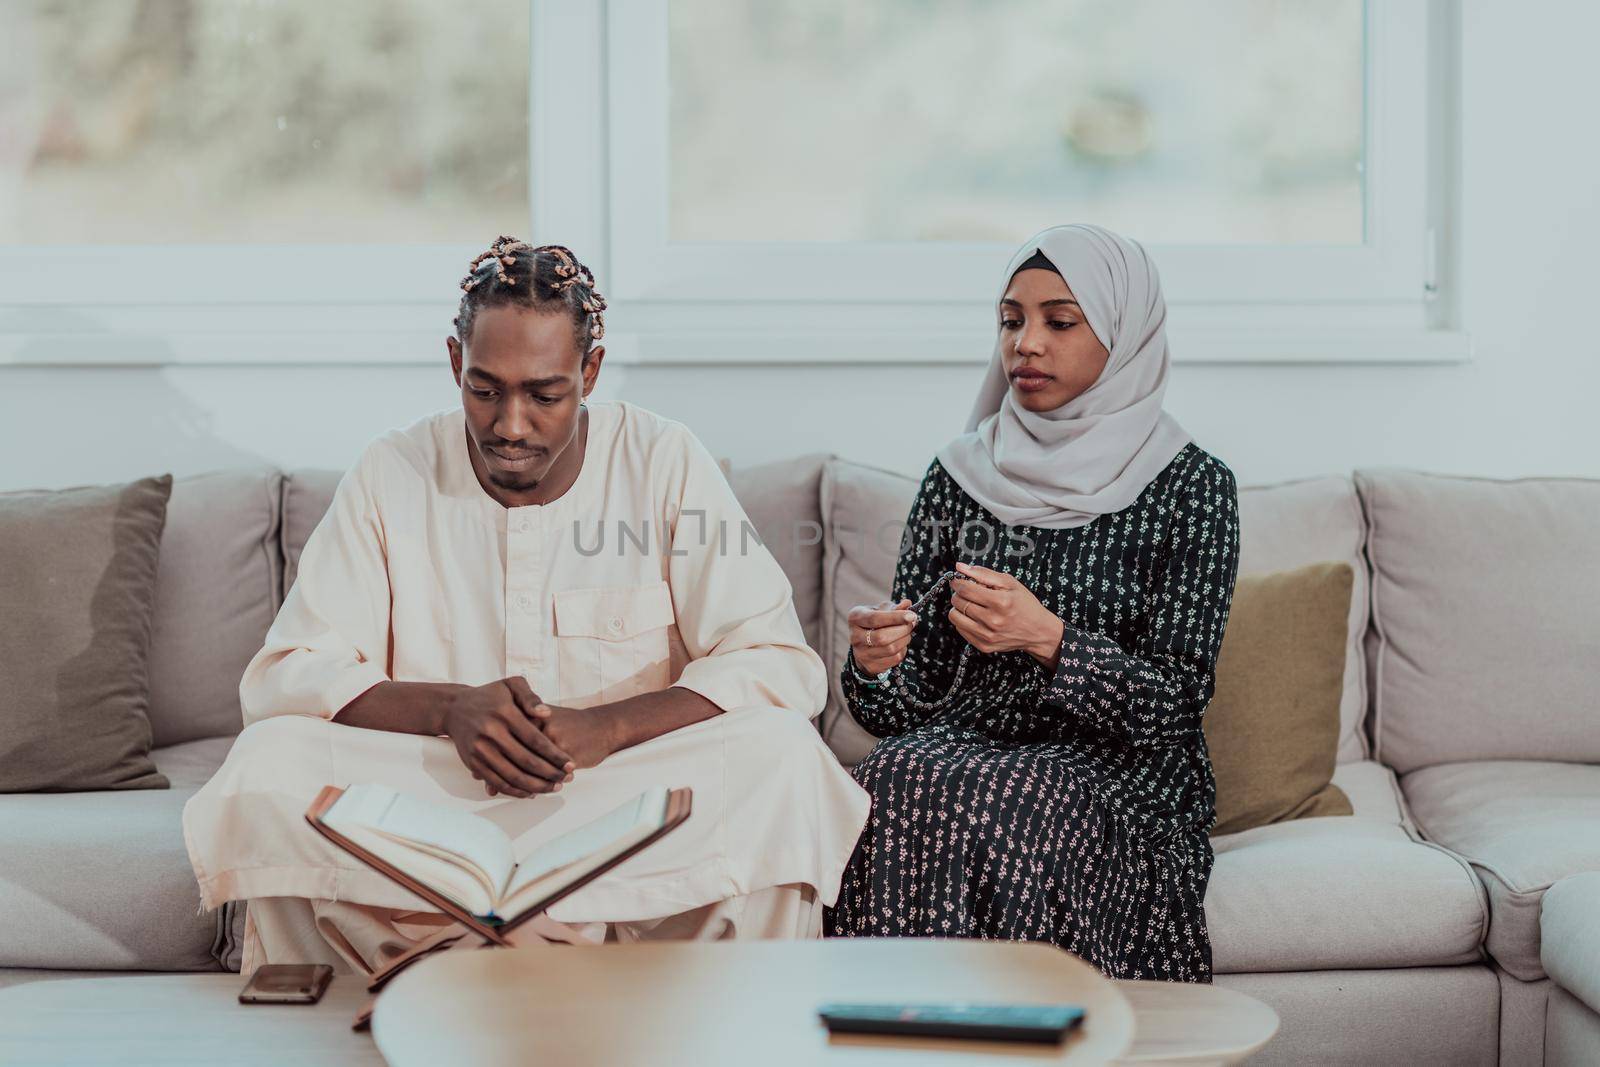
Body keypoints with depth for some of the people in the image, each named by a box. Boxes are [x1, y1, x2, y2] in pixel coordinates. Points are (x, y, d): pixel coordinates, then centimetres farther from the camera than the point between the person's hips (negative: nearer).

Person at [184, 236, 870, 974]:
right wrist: (448, 709, -23)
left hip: (628, 793, 0)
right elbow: (286, 674, -4)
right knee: (269, 760, -26)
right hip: (433, 792, 1)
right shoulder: (392, 476, 2)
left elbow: (778, 665, -9)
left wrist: (608, 727, -25)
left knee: (781, 756, -29)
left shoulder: (666, 465, -2)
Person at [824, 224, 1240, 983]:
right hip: (966, 746, 3)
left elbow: (1174, 702, -7)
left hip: (1119, 772, -3)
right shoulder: (958, 476, 10)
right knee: (897, 780, -30)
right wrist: (877, 663, -16)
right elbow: (910, 703, 9)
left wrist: (1047, 638, -24)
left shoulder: (1192, 486, 1)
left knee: (1019, 807, -35)